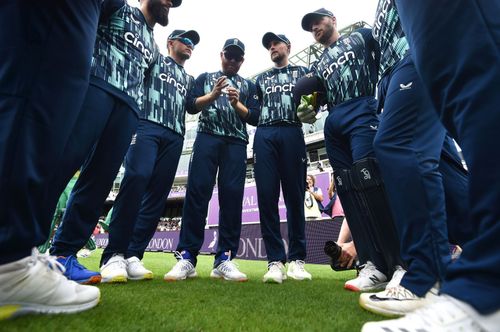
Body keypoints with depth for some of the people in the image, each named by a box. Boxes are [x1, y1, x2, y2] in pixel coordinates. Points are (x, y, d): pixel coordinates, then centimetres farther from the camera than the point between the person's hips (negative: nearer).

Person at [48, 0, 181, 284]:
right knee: (64, 159, -21)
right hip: (96, 86, -4)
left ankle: (64, 254, -4)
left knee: (101, 179, -7)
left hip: (128, 106, 5)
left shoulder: (153, 47, 34)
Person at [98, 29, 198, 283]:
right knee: (137, 179, -25)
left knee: (158, 194, -6)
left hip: (174, 136, 5)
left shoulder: (189, 79, 33)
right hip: (147, 125, -4)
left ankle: (132, 255, -3)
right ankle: (113, 255, -18)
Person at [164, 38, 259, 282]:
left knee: (232, 196, -9)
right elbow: (191, 106, 8)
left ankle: (224, 258, -5)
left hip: (236, 143, 1)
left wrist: (236, 103, -5)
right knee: (197, 191, -13)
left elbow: (255, 118, 10)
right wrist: (213, 94, -7)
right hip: (207, 138, -1)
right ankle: (186, 256, -10)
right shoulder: (205, 78, 22)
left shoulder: (249, 86, 23)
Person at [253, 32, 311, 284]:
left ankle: (296, 259, 3)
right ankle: (275, 260, -4)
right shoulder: (261, 79, 30)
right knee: (267, 197, -9)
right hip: (264, 135, 2)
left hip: (291, 133, -2)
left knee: (294, 197, -5)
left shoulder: (302, 72, 23)